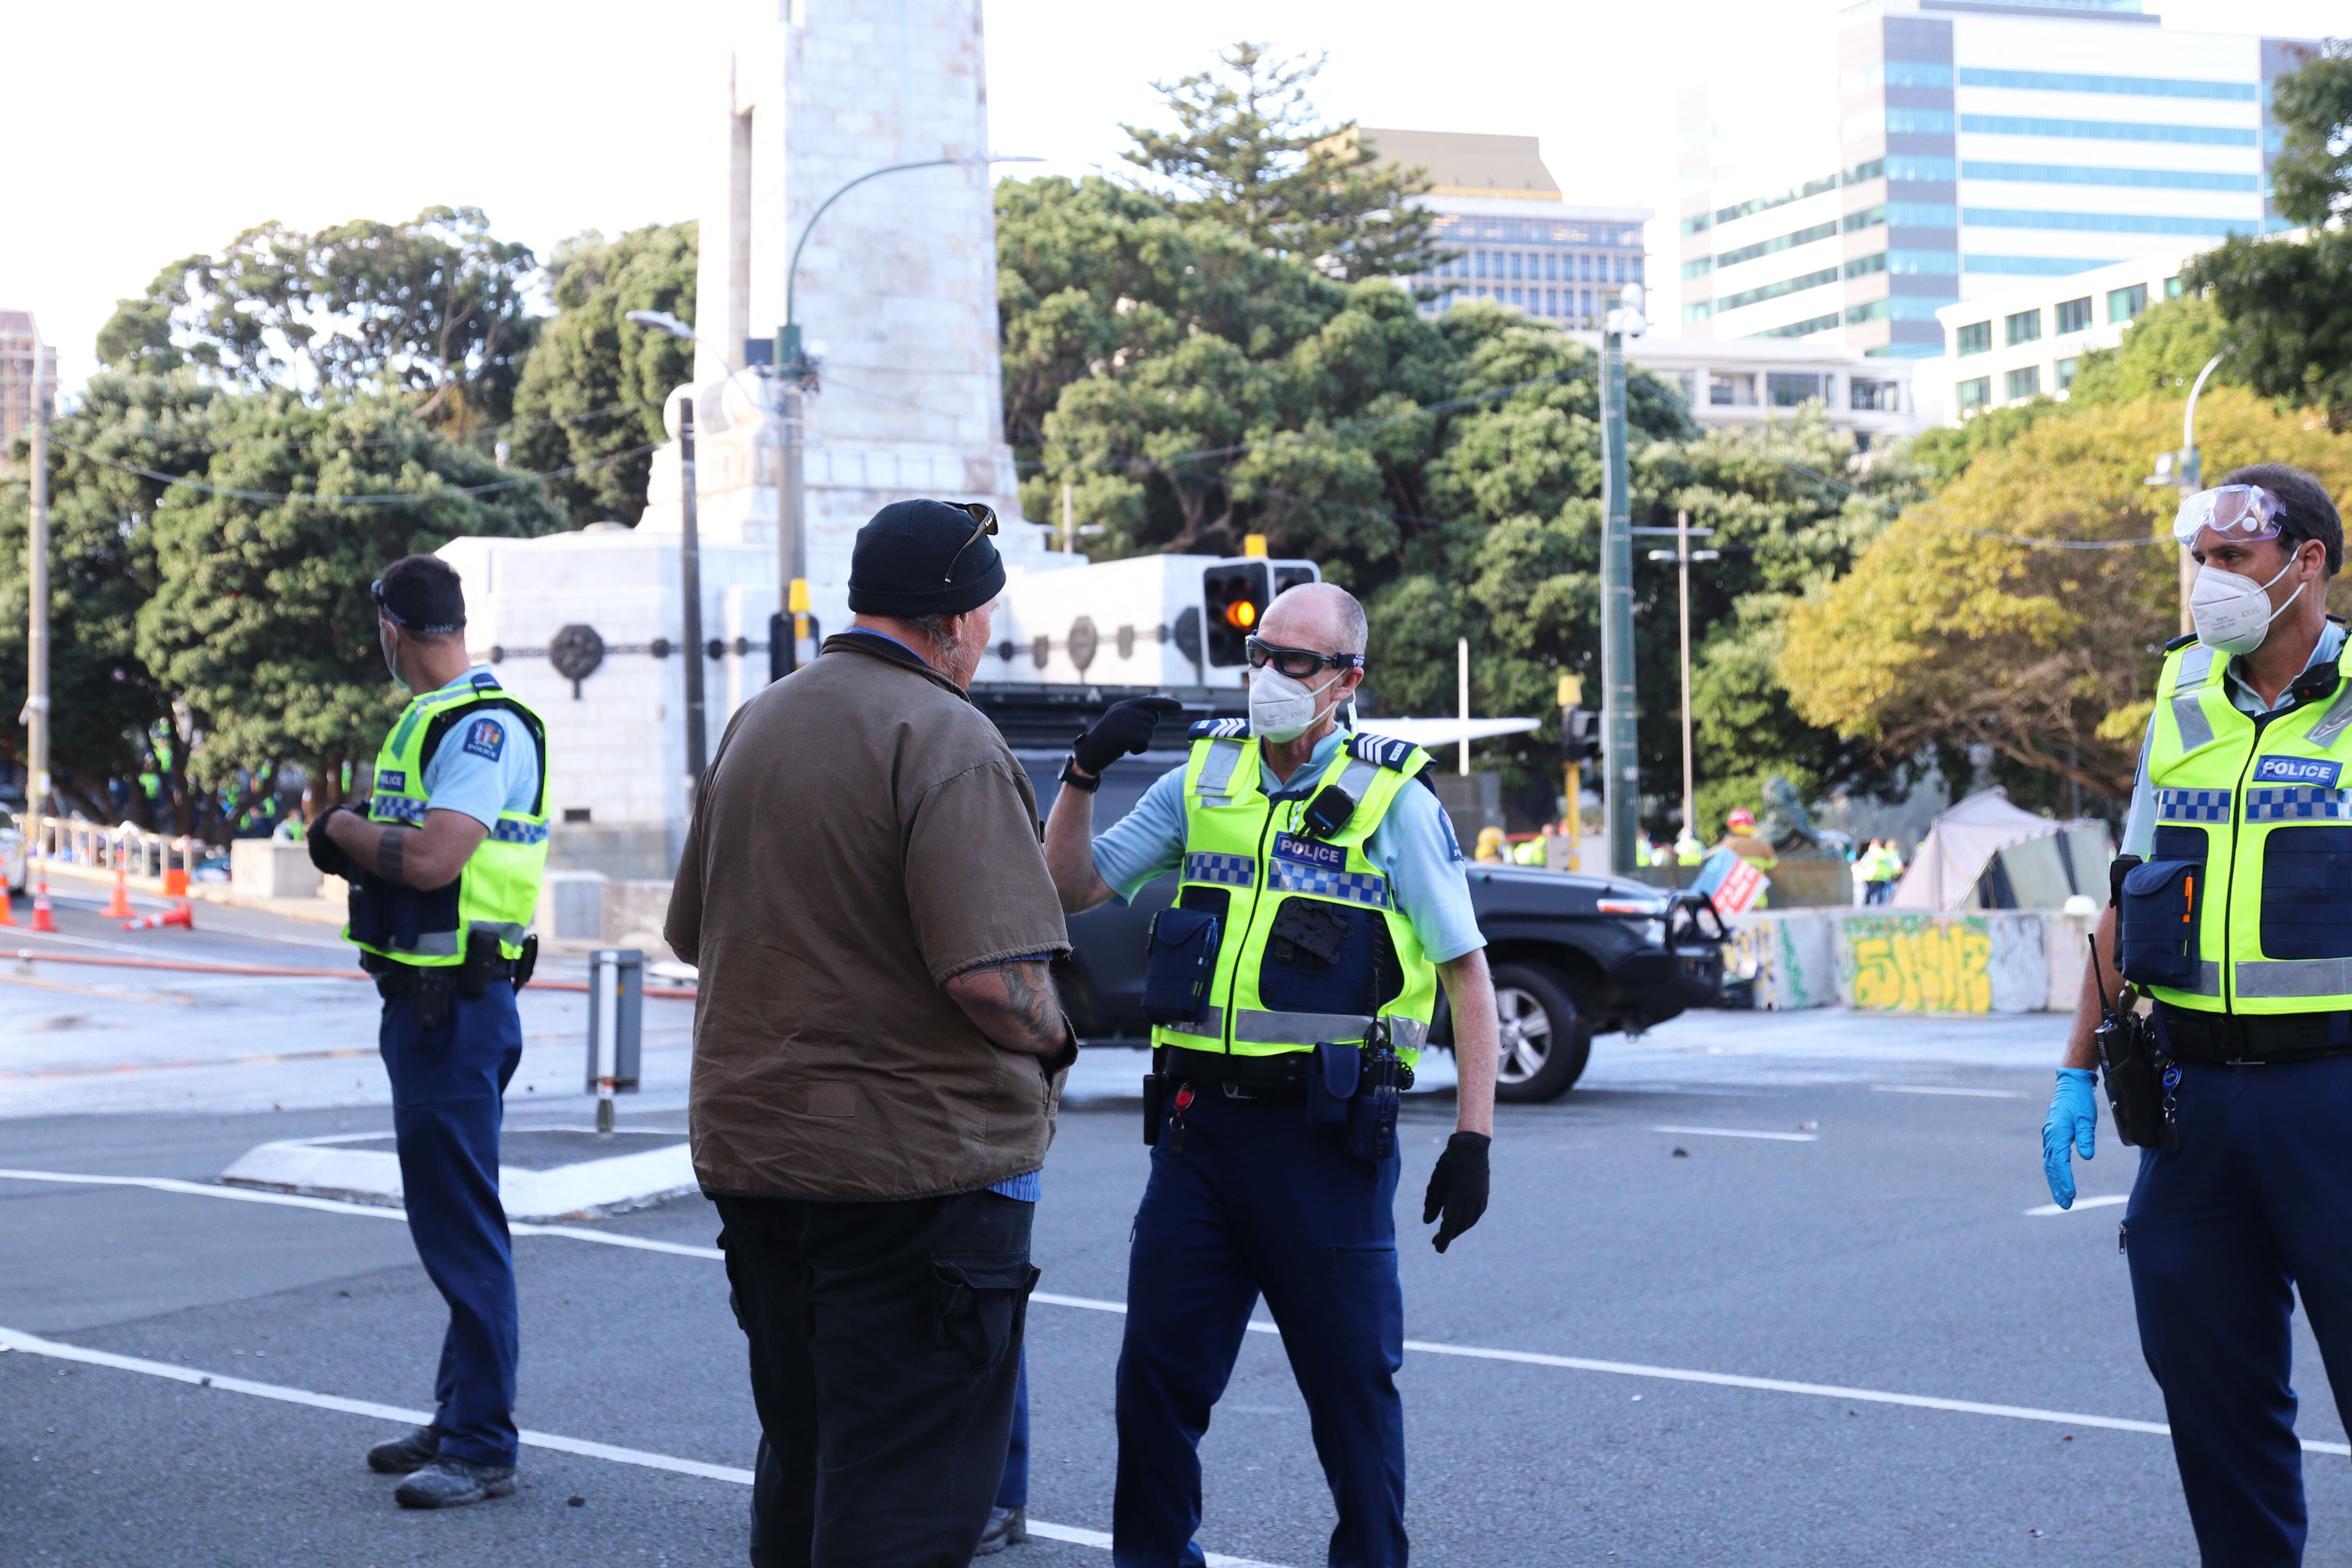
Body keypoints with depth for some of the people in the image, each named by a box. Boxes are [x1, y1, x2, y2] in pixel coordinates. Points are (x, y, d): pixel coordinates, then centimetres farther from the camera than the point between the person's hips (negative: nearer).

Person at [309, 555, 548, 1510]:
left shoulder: (485, 725, -16)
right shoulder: (430, 720, 16)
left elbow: (432, 859, -25)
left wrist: (346, 830, -9)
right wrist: (355, 844, -4)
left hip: (458, 1008, -11)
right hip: (422, 999, 11)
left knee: (461, 1226, -7)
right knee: (445, 1221, 17)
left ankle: (483, 1449, -2)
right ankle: (458, 1418, 27)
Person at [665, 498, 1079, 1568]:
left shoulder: (755, 725, 12)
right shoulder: (946, 740, -15)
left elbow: (696, 936, 21)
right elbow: (995, 979, -24)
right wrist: (1054, 1040, -4)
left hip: (749, 1149, 8)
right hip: (918, 1165, -8)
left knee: (799, 1474, 20)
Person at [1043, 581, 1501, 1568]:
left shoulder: (1392, 800, 0)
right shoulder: (1200, 781, 11)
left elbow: (1467, 973, 0)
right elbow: (1072, 889, 12)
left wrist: (1472, 1135, -8)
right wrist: (1084, 773, -4)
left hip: (1324, 1131, -3)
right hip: (1201, 1119, 4)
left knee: (1351, 1374, 4)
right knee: (1156, 1367, 5)